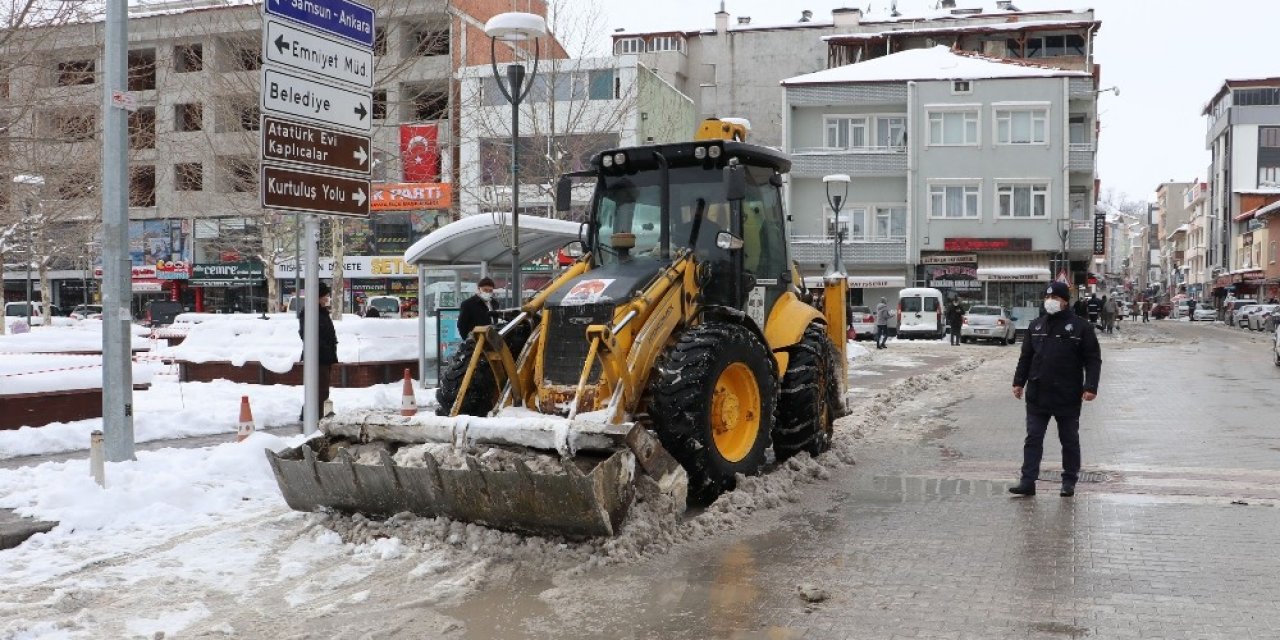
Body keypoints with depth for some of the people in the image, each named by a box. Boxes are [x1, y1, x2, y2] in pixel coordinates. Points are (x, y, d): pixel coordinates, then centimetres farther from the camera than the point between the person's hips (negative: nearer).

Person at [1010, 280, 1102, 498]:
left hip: (1067, 397, -3)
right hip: (1037, 396, 3)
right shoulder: (1036, 325, 10)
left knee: (1069, 440, 9)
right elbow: (1025, 357, 15)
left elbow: (1093, 359, -4)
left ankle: (1069, 482, 20)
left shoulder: (1080, 327, -3)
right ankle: (1028, 481, 3)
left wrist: (1090, 386, -13)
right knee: (1033, 439, 1)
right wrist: (1019, 381, 8)